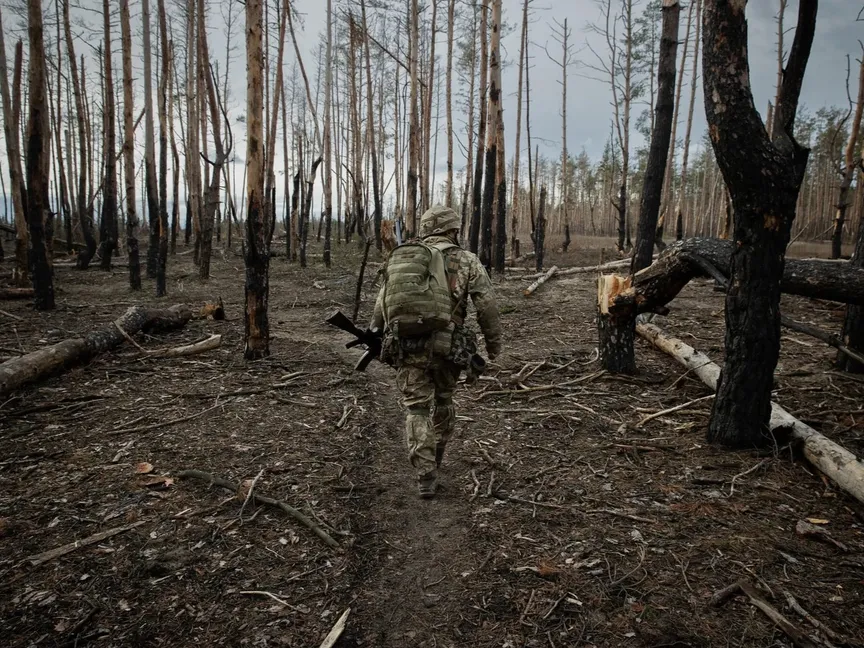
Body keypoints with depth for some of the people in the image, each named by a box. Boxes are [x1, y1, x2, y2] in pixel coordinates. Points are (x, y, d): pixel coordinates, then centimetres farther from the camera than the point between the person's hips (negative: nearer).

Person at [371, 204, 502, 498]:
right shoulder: (467, 261, 2)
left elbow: (382, 305, 11)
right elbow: (487, 306, -3)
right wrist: (494, 343, 8)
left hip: (406, 347, 1)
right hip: (446, 348, 0)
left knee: (417, 409, 8)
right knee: (443, 402, 22)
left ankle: (425, 476, 3)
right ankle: (435, 460, 39)